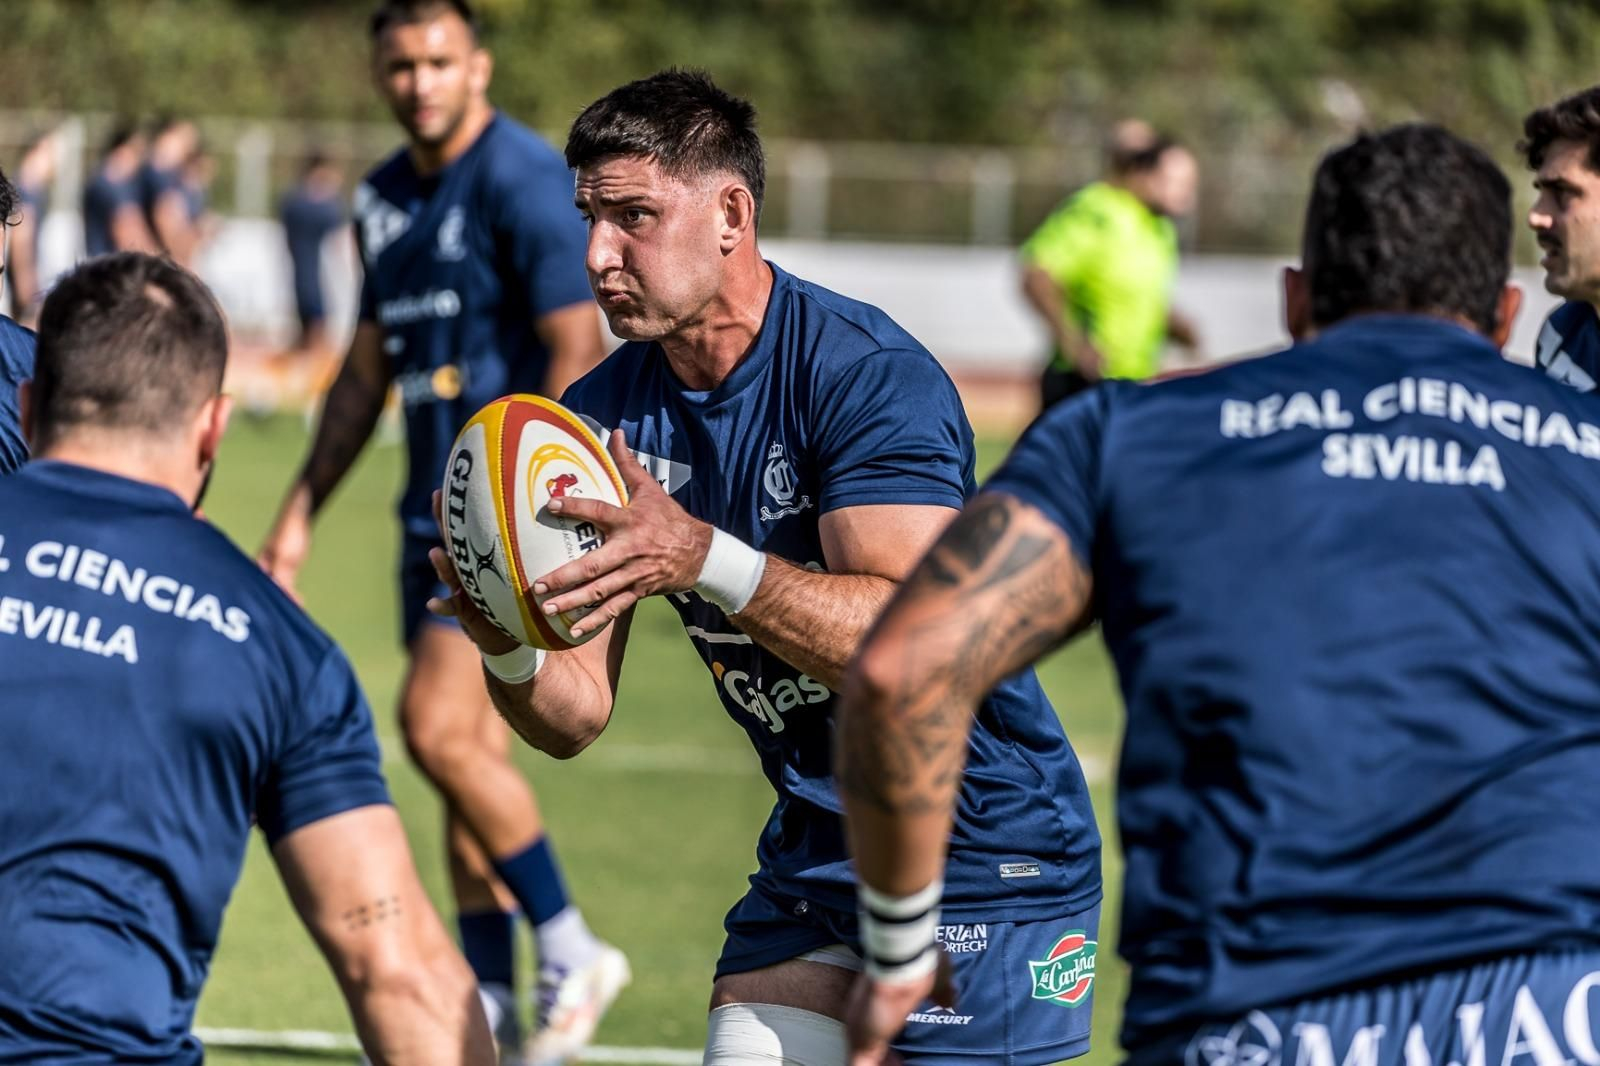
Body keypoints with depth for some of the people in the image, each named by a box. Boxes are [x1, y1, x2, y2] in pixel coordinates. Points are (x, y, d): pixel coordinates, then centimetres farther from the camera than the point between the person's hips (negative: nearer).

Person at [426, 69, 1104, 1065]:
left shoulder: (868, 372, -19)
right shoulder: (605, 413, 0)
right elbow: (577, 717, -2)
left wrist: (705, 560, -42)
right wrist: (509, 654, -25)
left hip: (982, 860, -6)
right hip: (815, 862, 6)